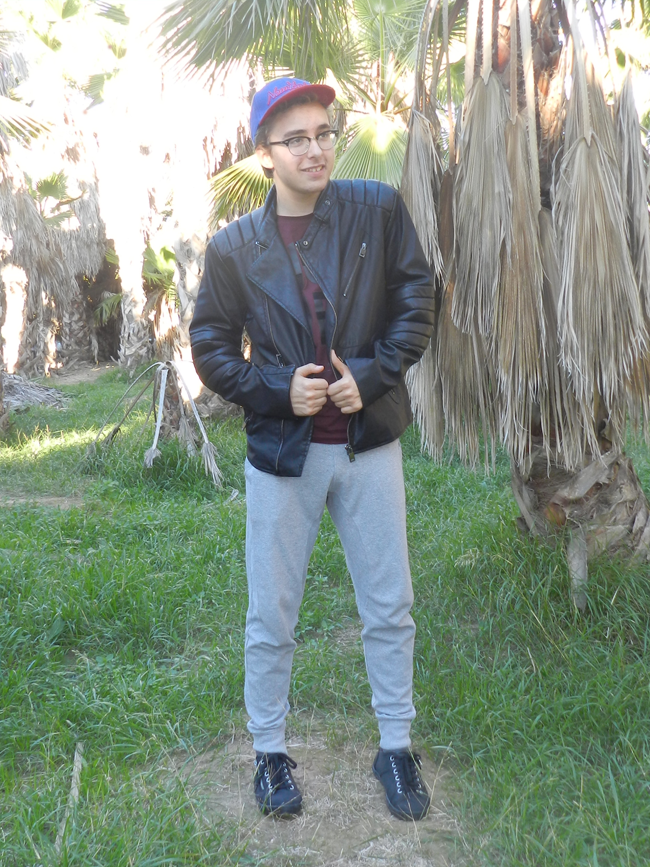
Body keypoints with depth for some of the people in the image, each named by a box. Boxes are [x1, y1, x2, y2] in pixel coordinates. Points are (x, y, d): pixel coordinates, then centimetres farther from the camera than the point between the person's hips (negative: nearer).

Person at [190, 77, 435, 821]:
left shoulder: (378, 209, -1)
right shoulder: (233, 247, -1)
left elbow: (416, 300, 2)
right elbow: (211, 347, 4)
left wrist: (372, 374, -13)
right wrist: (277, 389, -11)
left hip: (369, 444, 1)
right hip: (281, 452, 0)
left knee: (390, 609, 10)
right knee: (271, 617, 10)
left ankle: (396, 749, 30)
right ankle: (269, 753, 31)